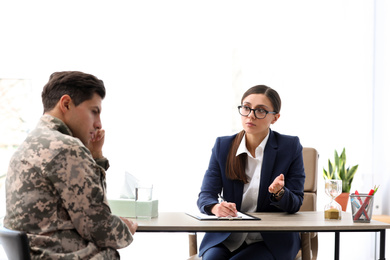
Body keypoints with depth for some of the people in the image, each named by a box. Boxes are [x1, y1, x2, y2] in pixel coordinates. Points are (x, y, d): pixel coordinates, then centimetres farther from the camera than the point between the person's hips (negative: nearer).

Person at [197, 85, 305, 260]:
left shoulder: (290, 147, -2)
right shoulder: (222, 146, 5)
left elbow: (295, 204, -2)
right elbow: (206, 195, 0)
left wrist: (279, 193, -26)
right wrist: (216, 207, -25)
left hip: (273, 241, -2)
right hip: (226, 237, 3)